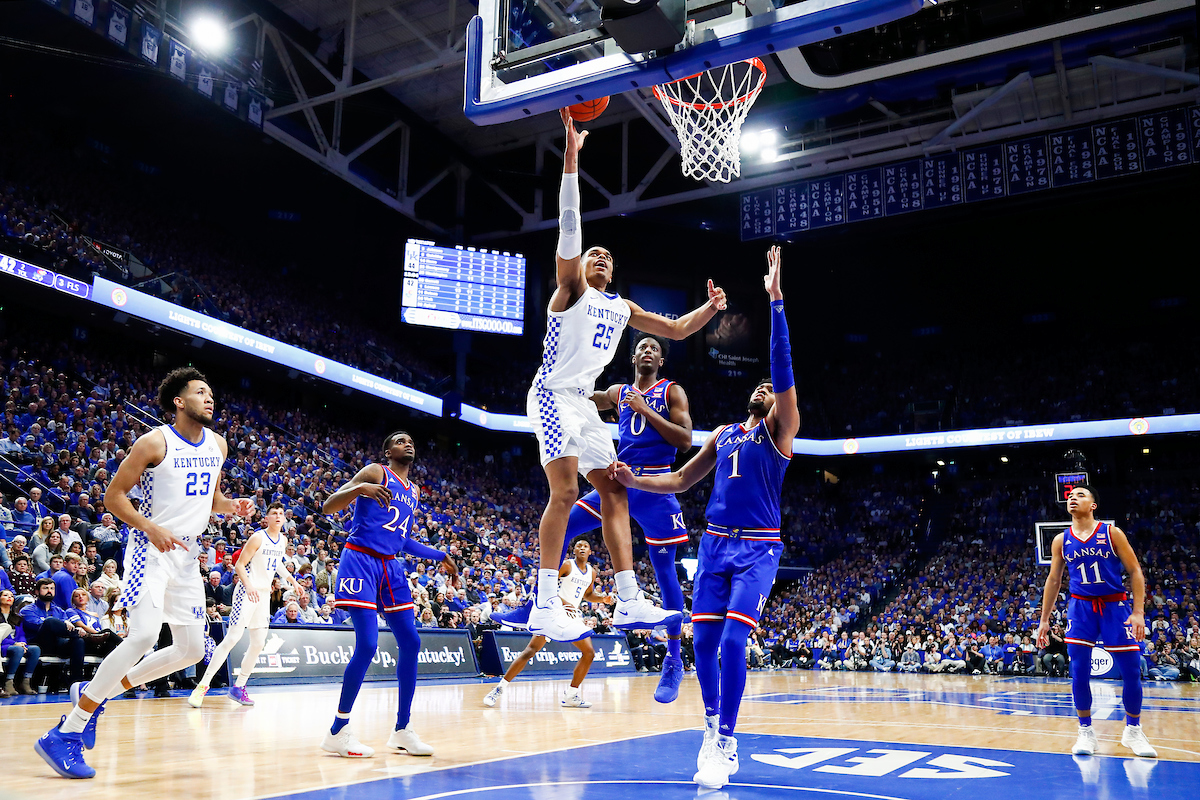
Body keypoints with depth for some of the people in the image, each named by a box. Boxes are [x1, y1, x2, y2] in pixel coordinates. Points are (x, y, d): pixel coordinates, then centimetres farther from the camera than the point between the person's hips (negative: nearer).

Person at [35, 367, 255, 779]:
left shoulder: (217, 445, 8)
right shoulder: (154, 442, -11)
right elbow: (114, 495, -9)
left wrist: (232, 506, -1)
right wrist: (152, 528, -22)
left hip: (187, 554, 8)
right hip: (151, 549, -7)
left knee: (192, 649, 6)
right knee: (143, 635, -24)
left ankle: (93, 692, 21)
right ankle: (66, 734, -14)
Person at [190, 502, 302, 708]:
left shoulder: (283, 540, 9)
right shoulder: (258, 537, -12)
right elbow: (239, 565, -14)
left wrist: (292, 581, 22)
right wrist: (249, 586, -27)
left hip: (264, 594, 7)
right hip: (247, 592, -7)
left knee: (259, 643, 6)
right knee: (232, 638, -14)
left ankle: (239, 687, 16)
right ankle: (203, 685, -8)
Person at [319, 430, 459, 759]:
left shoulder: (414, 491, 19)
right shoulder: (375, 473, -2)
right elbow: (328, 507, -11)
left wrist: (440, 556, 26)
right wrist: (359, 488, -28)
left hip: (390, 567, 8)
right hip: (360, 561, -8)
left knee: (410, 643, 2)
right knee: (367, 644, -15)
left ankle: (402, 729, 12)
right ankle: (337, 732, -3)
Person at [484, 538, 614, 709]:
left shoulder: (591, 572, 11)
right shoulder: (566, 565, -8)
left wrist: (602, 598, 8)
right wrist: (562, 602, -24)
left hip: (573, 615, 7)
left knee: (589, 653, 0)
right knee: (530, 650, -13)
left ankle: (570, 695, 11)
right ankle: (499, 688, -6)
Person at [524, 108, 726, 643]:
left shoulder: (622, 307, 20)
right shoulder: (570, 287, 2)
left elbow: (676, 329, 22)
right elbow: (569, 228, -11)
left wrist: (708, 309, 3)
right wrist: (571, 157, -17)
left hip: (584, 402, 8)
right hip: (554, 395, -8)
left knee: (614, 493, 2)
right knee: (565, 491, -18)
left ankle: (629, 602, 4)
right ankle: (544, 607, -17)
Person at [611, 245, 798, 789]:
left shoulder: (780, 428, 2)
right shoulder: (724, 434, 18)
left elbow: (783, 366, -13)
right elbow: (680, 482, 21)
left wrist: (774, 300, -20)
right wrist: (635, 482, 5)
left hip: (758, 547, -5)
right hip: (715, 542, 5)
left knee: (733, 640, -15)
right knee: (703, 640, 3)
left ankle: (723, 743, -3)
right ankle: (714, 730, 21)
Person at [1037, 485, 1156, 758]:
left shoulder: (1112, 533, -3)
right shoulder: (1061, 541, 5)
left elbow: (1135, 572, -2)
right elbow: (1053, 580, 11)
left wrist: (1138, 612, -12)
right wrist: (1044, 620, 9)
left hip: (1115, 605, -1)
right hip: (1081, 607, 2)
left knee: (1132, 671, -1)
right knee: (1079, 672, -7)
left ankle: (1133, 731, 19)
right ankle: (1086, 731, 8)